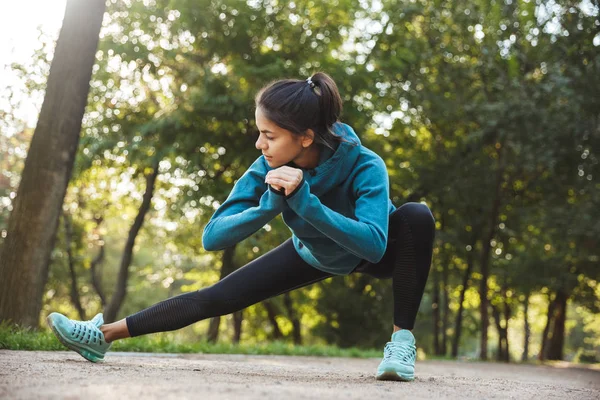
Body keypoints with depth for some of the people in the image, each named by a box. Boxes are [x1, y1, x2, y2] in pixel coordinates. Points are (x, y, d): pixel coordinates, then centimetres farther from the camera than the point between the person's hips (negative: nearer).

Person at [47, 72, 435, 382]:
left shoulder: (365, 165, -38)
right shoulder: (269, 168, -28)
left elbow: (374, 244, -50)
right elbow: (212, 236, -29)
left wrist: (305, 201, -55)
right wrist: (268, 206, -45)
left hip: (369, 252, -2)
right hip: (314, 255, 3)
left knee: (416, 216, -35)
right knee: (216, 298, -4)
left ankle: (402, 339, -26)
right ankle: (104, 334, 7)